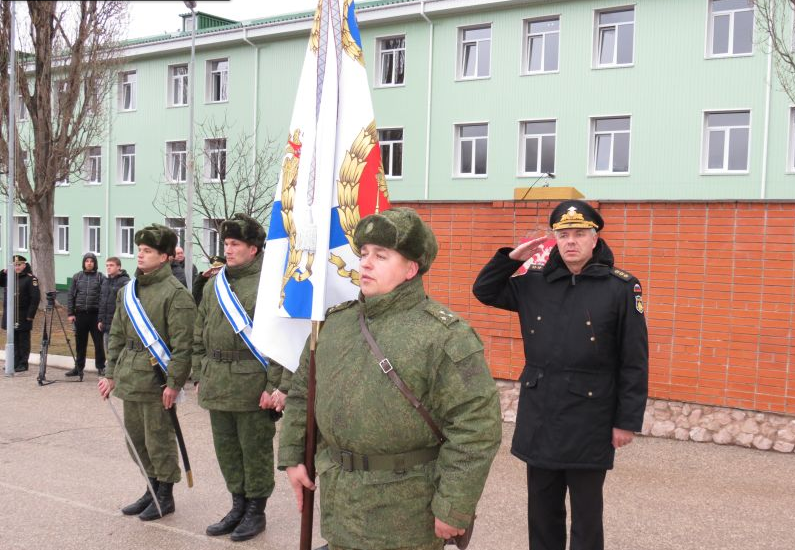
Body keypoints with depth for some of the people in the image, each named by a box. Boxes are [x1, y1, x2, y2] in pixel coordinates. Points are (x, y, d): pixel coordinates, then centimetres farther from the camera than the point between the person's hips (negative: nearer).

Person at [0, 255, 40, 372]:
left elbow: (35, 298, -13)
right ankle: (15, 362, 20)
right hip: (10, 315, 6)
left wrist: (30, 315, -16)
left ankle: (23, 364, 9)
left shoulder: (30, 278, -9)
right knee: (13, 340, 12)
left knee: (23, 341, 2)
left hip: (23, 317, -6)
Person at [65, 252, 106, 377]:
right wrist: (70, 313, 3)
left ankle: (101, 367, 10)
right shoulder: (77, 277, 9)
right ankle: (79, 367, 18)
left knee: (98, 341, 0)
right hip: (80, 314, 3)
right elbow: (71, 296, 10)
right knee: (80, 343, 9)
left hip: (95, 314, -3)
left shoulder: (101, 277, 0)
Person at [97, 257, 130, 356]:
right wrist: (100, 320, 15)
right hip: (106, 324, 8)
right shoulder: (105, 281, 15)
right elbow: (102, 302, 19)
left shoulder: (125, 282, -10)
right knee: (108, 352, 14)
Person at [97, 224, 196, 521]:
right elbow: (117, 335, 17)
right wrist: (111, 373, 14)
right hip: (129, 379, 8)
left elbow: (182, 344, -16)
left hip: (156, 381, -8)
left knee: (158, 440, 3)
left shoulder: (175, 293, -13)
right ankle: (153, 489, 33)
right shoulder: (128, 291, 12)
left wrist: (174, 383, -18)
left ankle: (165, 495, 20)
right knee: (136, 439, 16)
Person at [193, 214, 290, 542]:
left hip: (252, 386, -7)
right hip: (217, 385, 7)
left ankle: (256, 511, 22)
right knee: (226, 449, 16)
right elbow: (200, 335, 19)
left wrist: (275, 385, -17)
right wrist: (200, 375, 15)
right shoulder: (214, 284, 12)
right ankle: (238, 505, 32)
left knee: (255, 450, 6)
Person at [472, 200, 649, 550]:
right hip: (538, 420, 4)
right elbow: (485, 291, 16)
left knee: (586, 515, 8)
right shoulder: (535, 283, 5)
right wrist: (512, 258, 1)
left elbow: (634, 362, -6)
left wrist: (628, 421, -8)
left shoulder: (621, 288, -7)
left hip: (589, 424, -4)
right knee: (542, 511, 15)